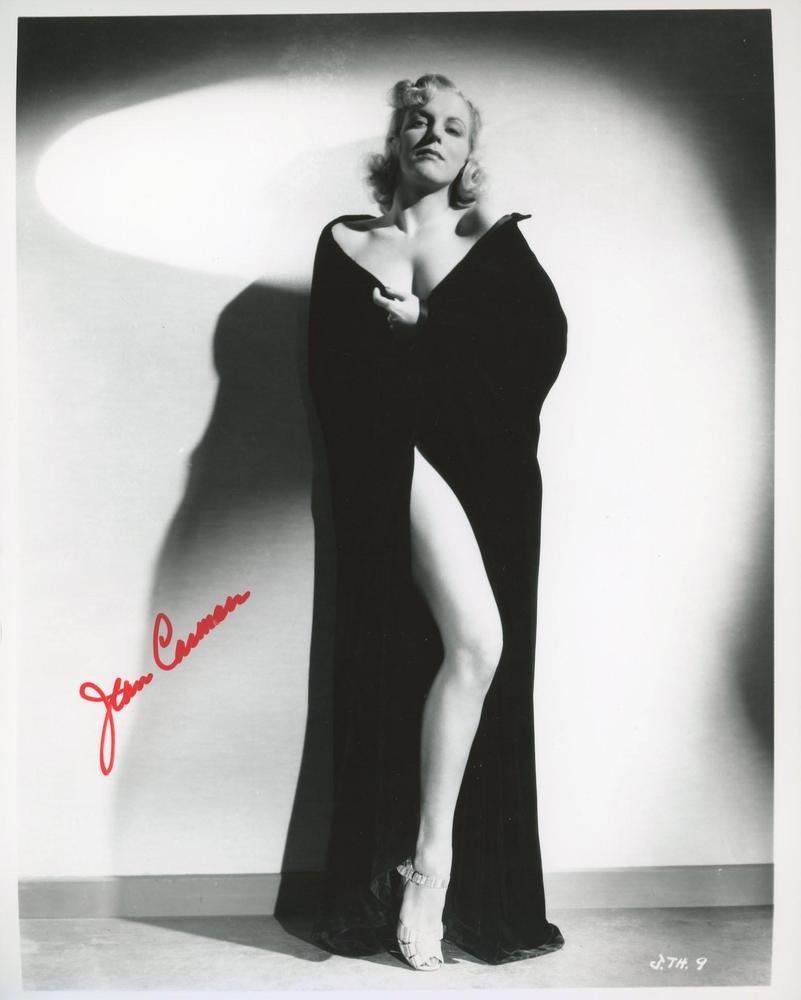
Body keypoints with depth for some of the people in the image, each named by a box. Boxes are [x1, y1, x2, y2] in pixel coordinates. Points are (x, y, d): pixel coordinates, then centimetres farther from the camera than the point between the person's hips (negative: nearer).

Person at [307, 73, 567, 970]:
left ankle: (476, 891, 6)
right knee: (475, 642, -19)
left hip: (488, 477, 2)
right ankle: (425, 862, -5)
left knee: (485, 655, -5)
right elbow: (336, 376, 3)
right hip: (396, 471, -2)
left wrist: (418, 333, -5)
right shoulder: (346, 243, 16)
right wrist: (451, 355, -8)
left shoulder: (501, 247, 18)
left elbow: (545, 343, 0)